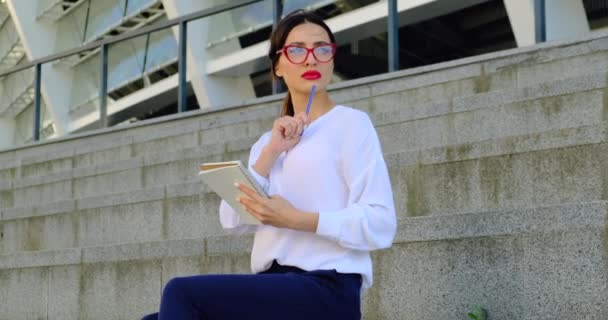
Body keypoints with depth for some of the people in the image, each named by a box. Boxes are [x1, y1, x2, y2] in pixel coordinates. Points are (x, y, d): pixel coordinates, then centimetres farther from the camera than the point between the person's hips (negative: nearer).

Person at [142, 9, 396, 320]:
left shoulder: (351, 123, 2)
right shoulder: (267, 141, 21)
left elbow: (381, 225, -10)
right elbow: (233, 220, 5)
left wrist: (297, 219, -21)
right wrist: (271, 152, -4)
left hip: (325, 290, -6)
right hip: (271, 288, 6)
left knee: (181, 293, -21)